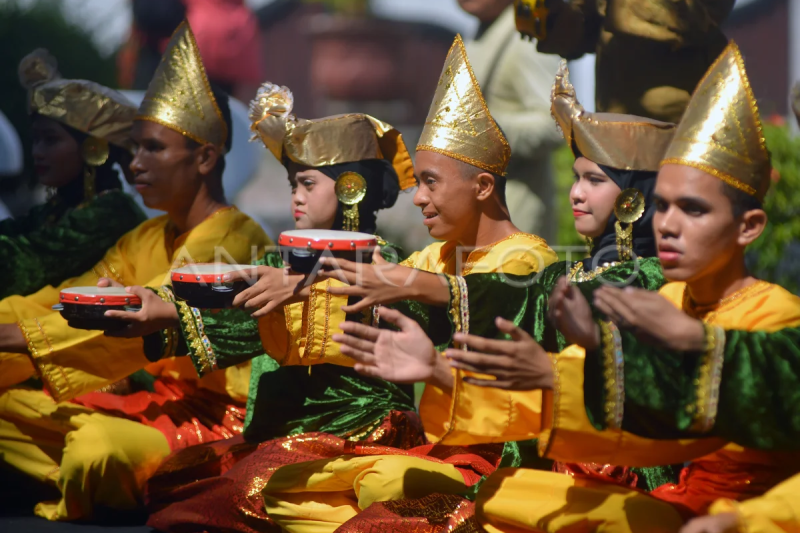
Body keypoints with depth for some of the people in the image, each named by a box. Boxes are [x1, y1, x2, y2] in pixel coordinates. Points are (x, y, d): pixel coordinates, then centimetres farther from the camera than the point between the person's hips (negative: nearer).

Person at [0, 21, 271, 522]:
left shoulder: (236, 240, -16)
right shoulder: (146, 239, 14)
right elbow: (67, 300, 6)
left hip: (216, 416, -9)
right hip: (158, 401, 9)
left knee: (99, 443, -34)